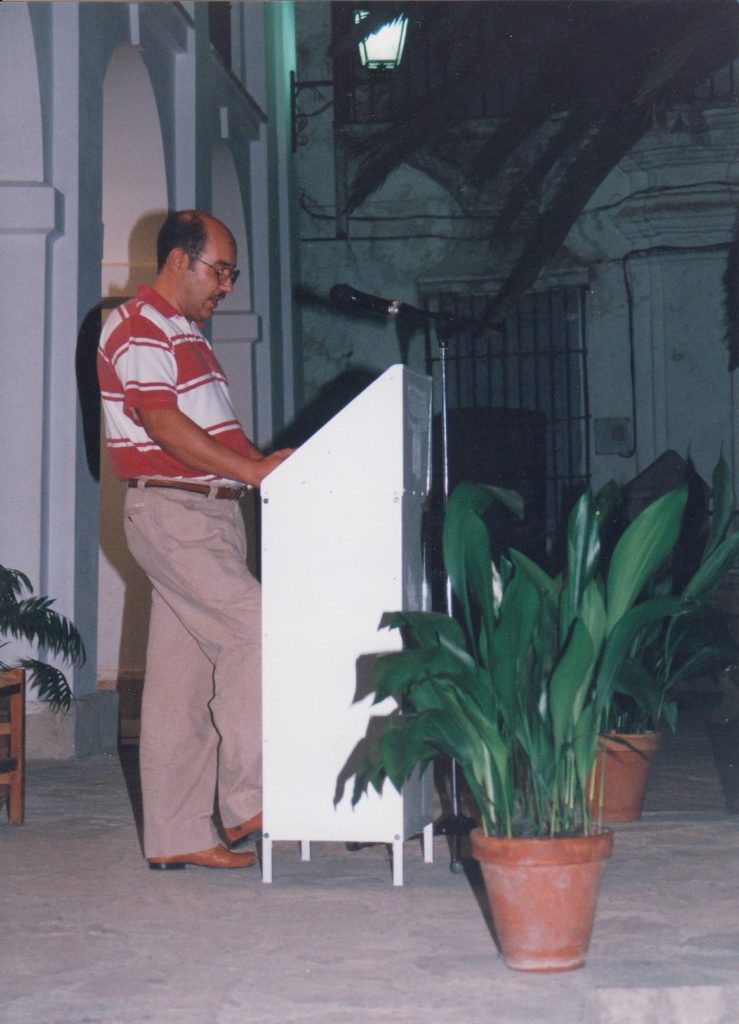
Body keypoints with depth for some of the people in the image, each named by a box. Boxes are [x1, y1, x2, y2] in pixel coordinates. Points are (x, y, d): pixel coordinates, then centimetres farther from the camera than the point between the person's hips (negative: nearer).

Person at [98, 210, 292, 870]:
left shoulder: (186, 335, 23)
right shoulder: (137, 330, -8)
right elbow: (163, 425, -18)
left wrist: (264, 461, 6)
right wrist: (253, 471, -21)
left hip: (210, 514, 9)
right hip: (170, 510, -9)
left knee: (185, 677, 7)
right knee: (252, 630, -17)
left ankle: (177, 838, 10)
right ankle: (245, 803, -12)